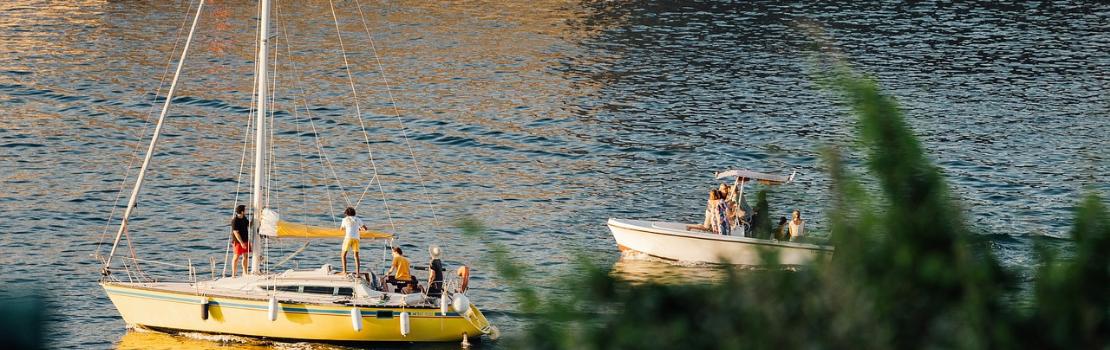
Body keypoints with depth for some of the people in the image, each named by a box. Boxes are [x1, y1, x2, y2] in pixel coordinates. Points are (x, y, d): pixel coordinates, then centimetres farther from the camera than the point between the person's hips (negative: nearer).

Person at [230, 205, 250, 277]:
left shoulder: (244, 218, 7)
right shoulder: (235, 220, -18)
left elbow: (249, 225, 22)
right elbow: (236, 232, -21)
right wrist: (241, 242, -25)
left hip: (245, 240, 8)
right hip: (238, 241, -8)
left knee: (245, 257, 11)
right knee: (236, 257, -2)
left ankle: (245, 273, 20)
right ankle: (233, 274, 4)